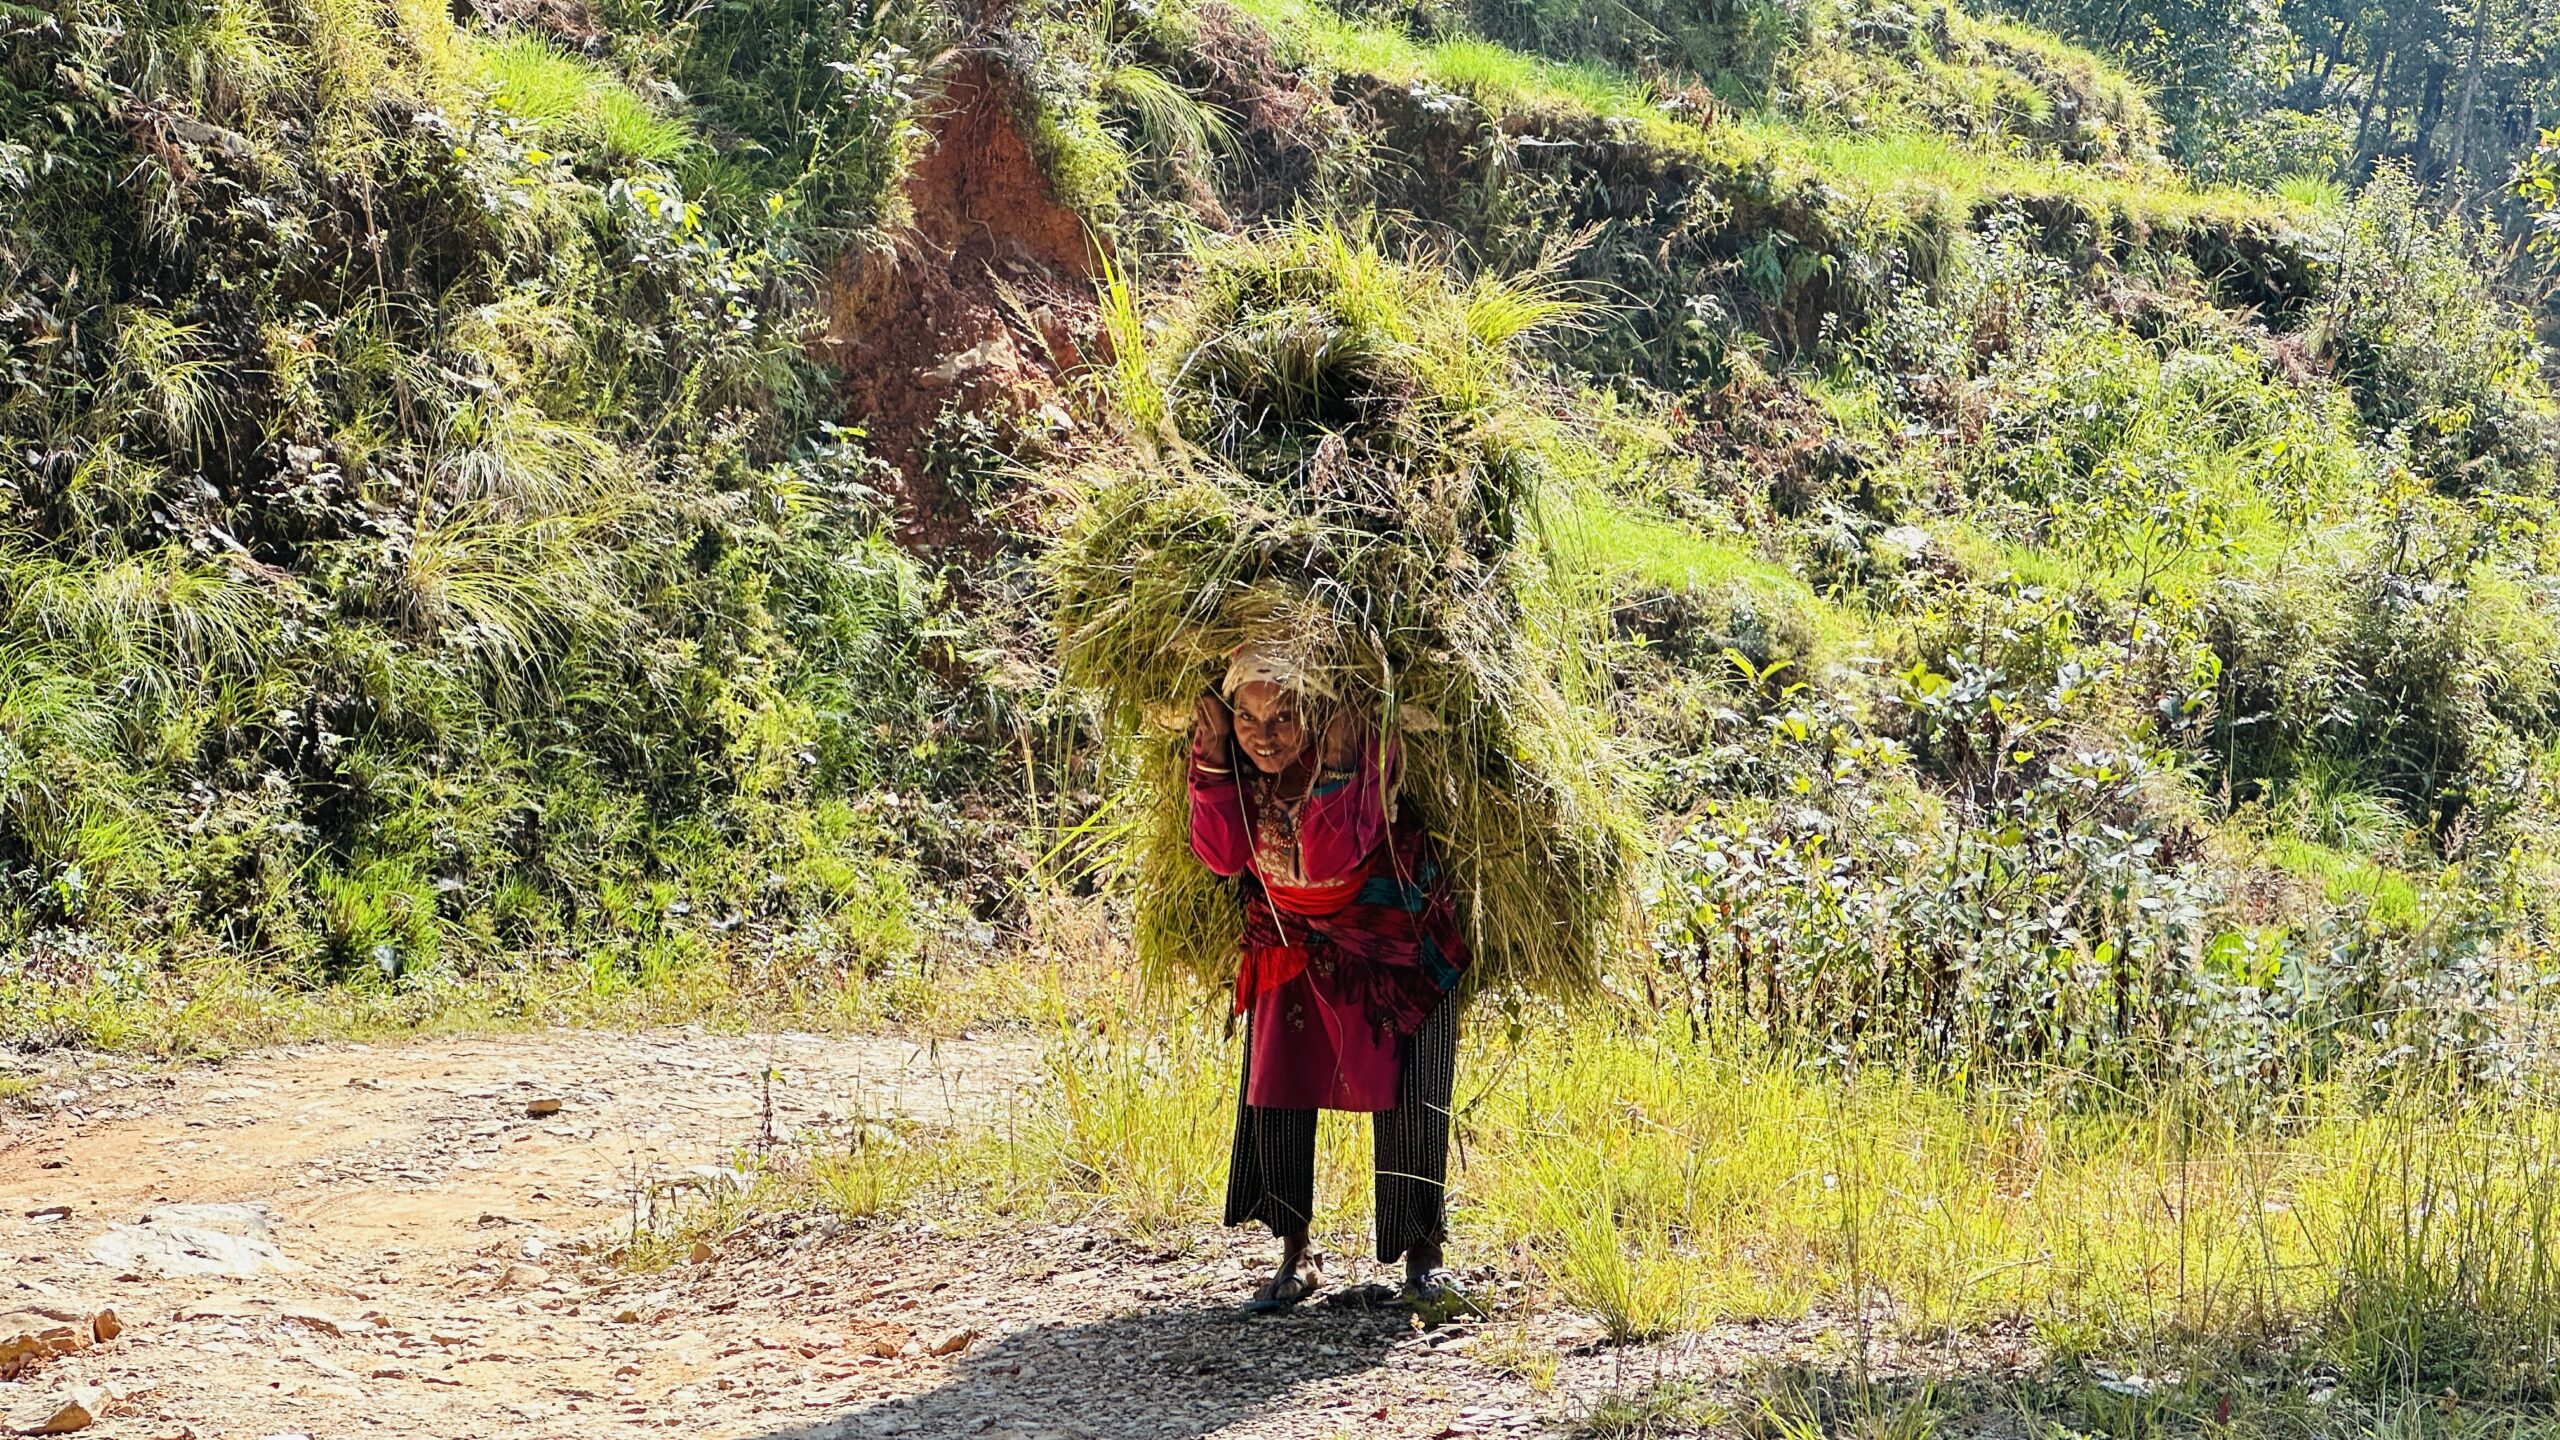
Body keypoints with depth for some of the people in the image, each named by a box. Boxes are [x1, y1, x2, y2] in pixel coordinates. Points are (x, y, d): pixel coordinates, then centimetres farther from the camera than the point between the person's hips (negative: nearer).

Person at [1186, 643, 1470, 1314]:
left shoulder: (1363, 749, -29)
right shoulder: (1236, 755, -16)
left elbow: (1328, 861, -37)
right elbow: (1222, 856, -23)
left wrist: (1334, 764, -45)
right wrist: (1213, 750, -30)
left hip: (1394, 948, -3)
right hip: (1292, 947, 4)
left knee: (1407, 1096, -4)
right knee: (1275, 1090, -2)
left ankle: (1422, 1256, 10)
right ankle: (1294, 1258, 9)